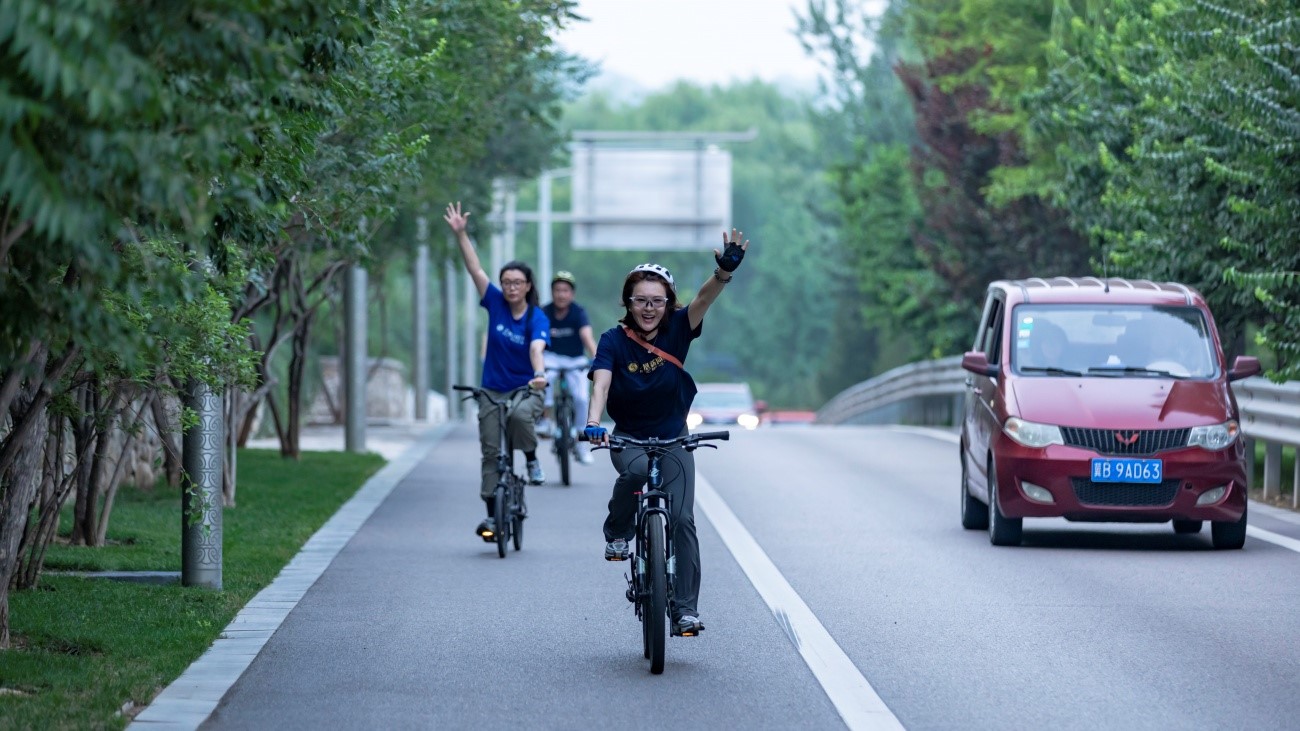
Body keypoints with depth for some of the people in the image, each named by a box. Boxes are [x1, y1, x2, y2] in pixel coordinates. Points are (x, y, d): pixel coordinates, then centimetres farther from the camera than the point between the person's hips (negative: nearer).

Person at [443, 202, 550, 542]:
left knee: (520, 414, -37)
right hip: (493, 389, 3)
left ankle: (532, 459, -9)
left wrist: (539, 374, -47)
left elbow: (536, 348, -27)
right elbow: (474, 268, -6)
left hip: (526, 389, -3)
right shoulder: (496, 304, -2)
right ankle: (491, 513, 6)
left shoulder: (537, 318, -11)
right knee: (490, 451, 0)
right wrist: (460, 234, -15)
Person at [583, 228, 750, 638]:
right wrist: (593, 423, -47)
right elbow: (601, 382, -28)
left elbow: (704, 299, -27)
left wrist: (724, 272, -48)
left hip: (674, 440, 1)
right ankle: (617, 534, -9)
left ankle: (685, 608, -6)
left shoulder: (677, 330, -9)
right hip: (629, 440, -1)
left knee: (682, 519, -12)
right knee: (636, 470, -36)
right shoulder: (614, 341, -13)